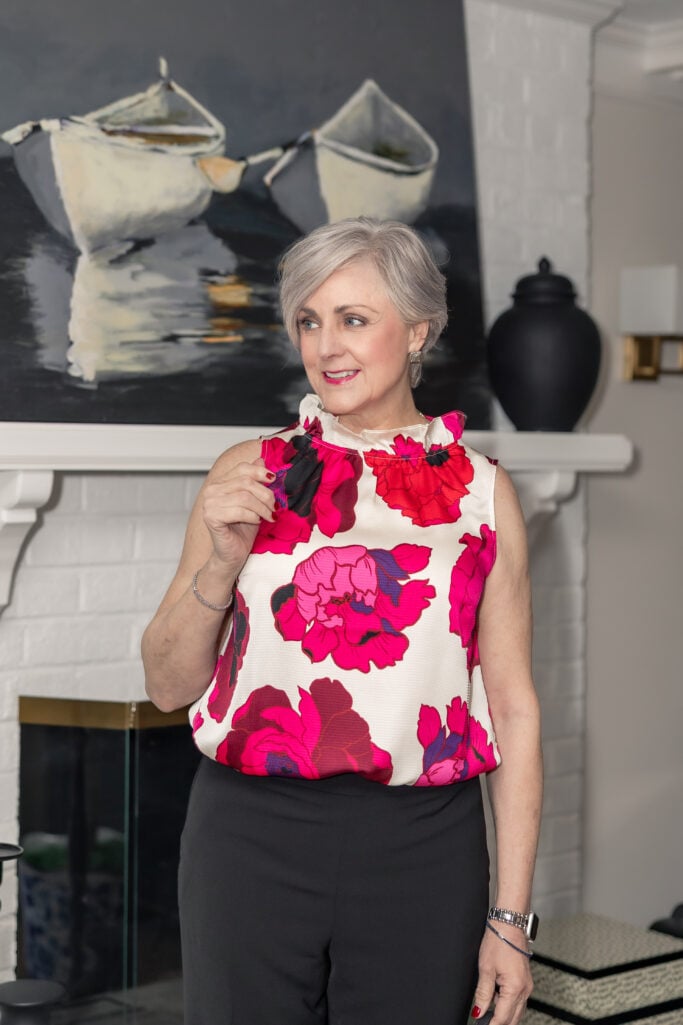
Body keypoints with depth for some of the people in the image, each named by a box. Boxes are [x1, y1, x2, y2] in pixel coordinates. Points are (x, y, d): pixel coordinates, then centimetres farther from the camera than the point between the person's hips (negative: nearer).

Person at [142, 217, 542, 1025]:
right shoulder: (248, 477, 4)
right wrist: (224, 559, -11)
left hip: (421, 847, 0)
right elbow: (169, 684, 6)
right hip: (252, 838, 1)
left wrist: (510, 917, -2)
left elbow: (513, 709, 2)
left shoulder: (480, 492, 2)